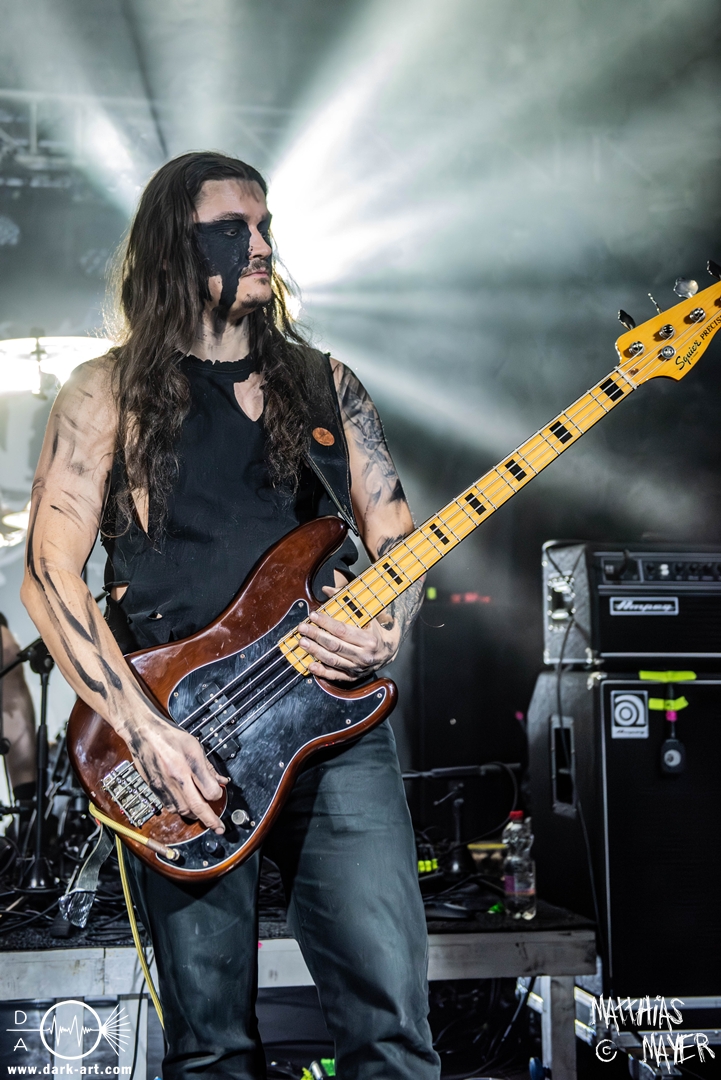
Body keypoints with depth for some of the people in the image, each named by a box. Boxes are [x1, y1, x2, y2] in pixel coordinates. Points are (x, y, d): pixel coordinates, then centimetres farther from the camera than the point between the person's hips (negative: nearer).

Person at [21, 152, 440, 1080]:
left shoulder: (327, 386, 15)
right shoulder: (108, 392, 5)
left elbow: (397, 538, 15)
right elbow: (48, 573, -3)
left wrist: (386, 627, -8)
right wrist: (143, 730, -13)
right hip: (177, 744, -2)